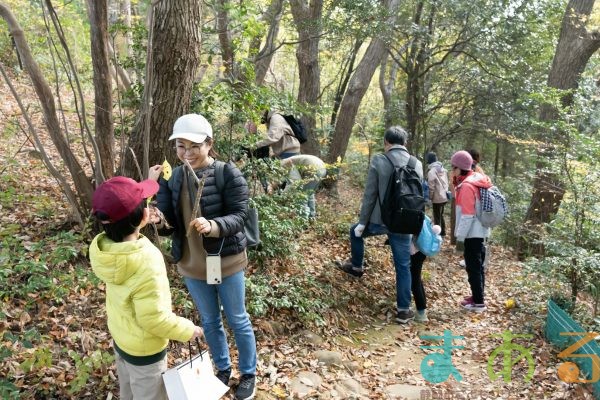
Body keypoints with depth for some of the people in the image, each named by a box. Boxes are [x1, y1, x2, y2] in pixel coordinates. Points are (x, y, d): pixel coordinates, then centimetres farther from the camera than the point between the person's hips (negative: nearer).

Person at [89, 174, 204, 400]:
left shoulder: (104, 246, -16)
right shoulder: (146, 264, -38)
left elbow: (123, 217, 6)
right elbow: (154, 319, -31)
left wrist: (150, 181, 11)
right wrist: (188, 330, -14)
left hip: (120, 339, 7)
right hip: (145, 350, -7)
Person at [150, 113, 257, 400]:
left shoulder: (229, 174, -17)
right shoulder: (171, 178, -3)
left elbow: (237, 217, -21)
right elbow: (169, 224, -4)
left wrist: (212, 226, -40)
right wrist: (161, 221, -28)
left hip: (226, 262, -4)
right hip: (191, 265, 4)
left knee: (237, 320, 14)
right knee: (209, 320, 22)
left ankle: (249, 373, 38)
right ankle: (223, 368, 46)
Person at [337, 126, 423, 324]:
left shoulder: (379, 161, -10)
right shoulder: (417, 164, 1)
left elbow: (369, 195, -10)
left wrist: (362, 222, -1)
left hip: (380, 219, -2)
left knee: (356, 232, 29)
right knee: (403, 266, 10)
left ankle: (356, 266, 43)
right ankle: (403, 310, 14)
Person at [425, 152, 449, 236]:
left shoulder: (431, 171, -15)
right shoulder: (443, 169, 8)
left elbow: (431, 186, -17)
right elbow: (446, 182, 12)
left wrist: (430, 197, -7)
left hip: (437, 198, -8)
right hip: (444, 196, 8)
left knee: (437, 217, 1)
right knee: (441, 215, 21)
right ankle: (443, 232, 29)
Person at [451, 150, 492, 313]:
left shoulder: (467, 186, -20)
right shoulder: (477, 179, 9)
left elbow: (467, 215, -21)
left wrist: (460, 236, -15)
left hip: (472, 233, -10)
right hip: (480, 231, 10)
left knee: (473, 267, -1)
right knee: (478, 266, 17)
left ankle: (478, 302, 5)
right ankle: (478, 296, 28)